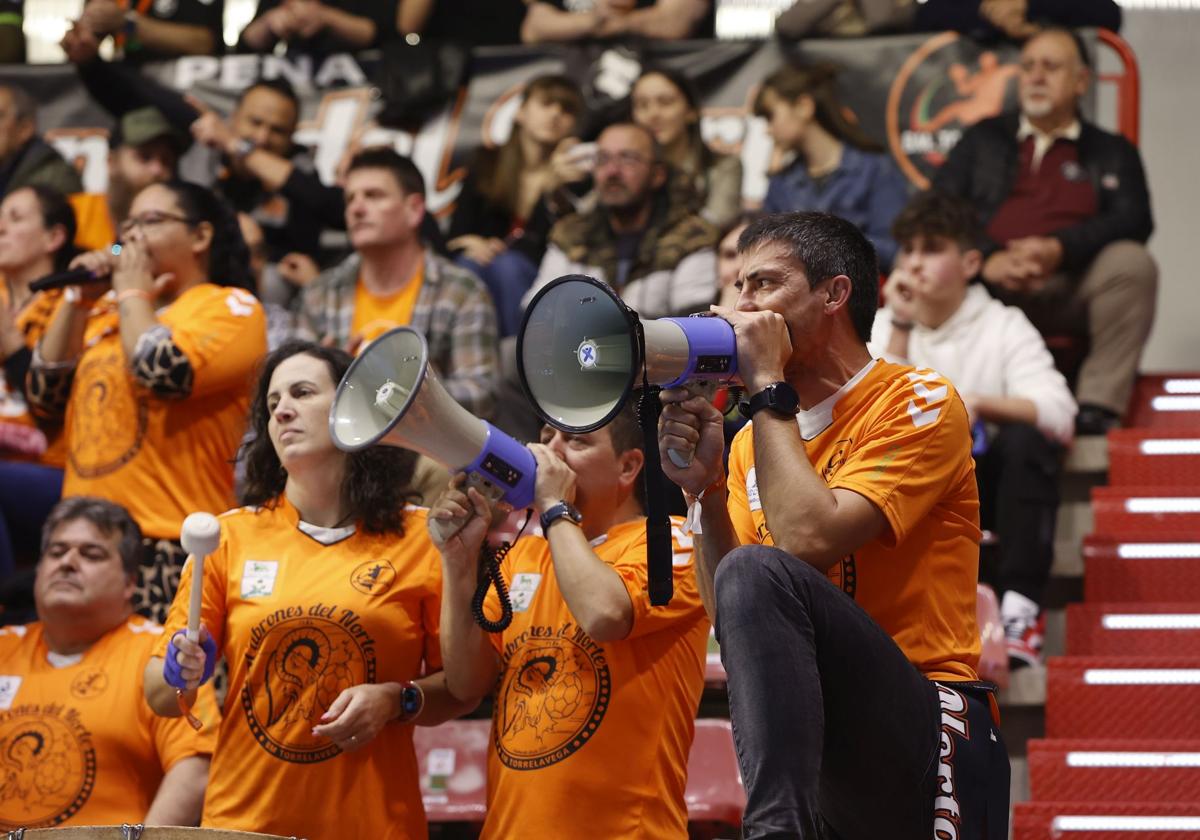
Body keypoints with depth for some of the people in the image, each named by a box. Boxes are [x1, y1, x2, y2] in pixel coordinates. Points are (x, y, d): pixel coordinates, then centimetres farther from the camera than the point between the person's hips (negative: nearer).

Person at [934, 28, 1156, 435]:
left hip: (1072, 288, -1)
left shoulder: (1113, 152, 21)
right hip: (988, 285, 1)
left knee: (1131, 262, -31)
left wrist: (1059, 249, -17)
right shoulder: (983, 139, 24)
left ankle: (1097, 410, -32)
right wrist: (988, 260, -12)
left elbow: (1134, 221, 2)